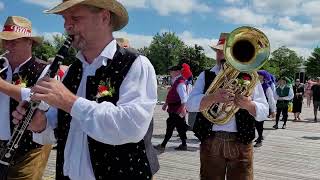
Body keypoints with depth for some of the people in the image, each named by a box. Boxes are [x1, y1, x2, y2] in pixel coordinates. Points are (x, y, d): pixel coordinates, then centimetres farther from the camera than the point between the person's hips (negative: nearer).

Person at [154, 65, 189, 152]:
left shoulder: (180, 83, -17)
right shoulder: (175, 82, 14)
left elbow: (184, 97, -26)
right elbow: (172, 95, 23)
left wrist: (183, 108, -32)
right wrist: (166, 104, 24)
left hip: (177, 110, -10)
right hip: (174, 109, 10)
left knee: (170, 127, -5)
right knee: (180, 127, 14)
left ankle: (162, 145, 0)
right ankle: (183, 145, 22)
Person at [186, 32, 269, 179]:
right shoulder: (206, 76, 5)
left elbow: (264, 112, -1)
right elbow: (190, 104, -8)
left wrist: (248, 105, -22)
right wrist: (213, 97, -26)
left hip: (241, 143, 0)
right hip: (211, 142, 1)